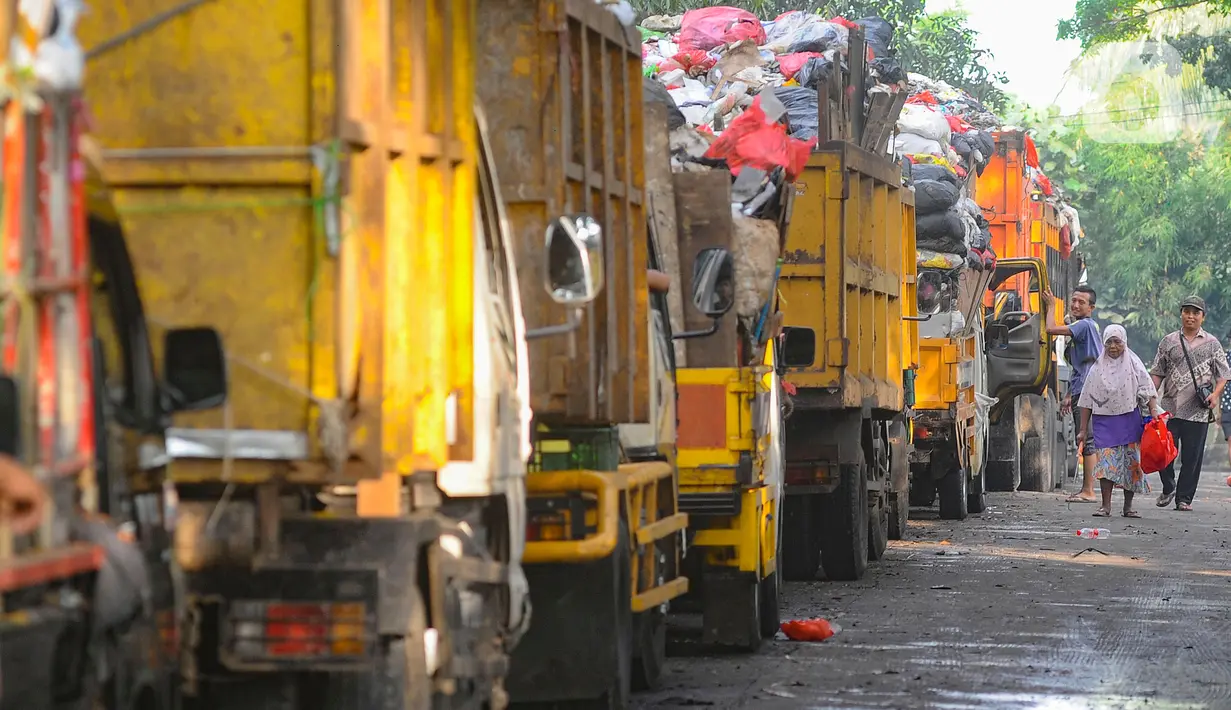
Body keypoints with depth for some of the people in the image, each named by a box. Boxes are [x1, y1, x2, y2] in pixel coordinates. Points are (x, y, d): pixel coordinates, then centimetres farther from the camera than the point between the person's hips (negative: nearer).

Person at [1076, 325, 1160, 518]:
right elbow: (1087, 401, 9)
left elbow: (1148, 391, 3)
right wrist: (1083, 430, 6)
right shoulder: (1097, 369, 7)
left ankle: (1128, 506, 8)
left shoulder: (1134, 365, 5)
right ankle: (1106, 506, -7)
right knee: (1105, 461, -9)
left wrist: (1154, 412, -13)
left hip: (1129, 421, 0)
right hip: (1104, 421, 0)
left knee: (1131, 462, -1)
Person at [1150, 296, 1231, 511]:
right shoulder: (1169, 342, 10)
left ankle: (1184, 497, 8)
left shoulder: (1211, 344, 7)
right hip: (1170, 408, 1)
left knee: (1192, 457, 0)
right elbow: (1157, 373, 11)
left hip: (1198, 411, -1)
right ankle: (1168, 489, 20)